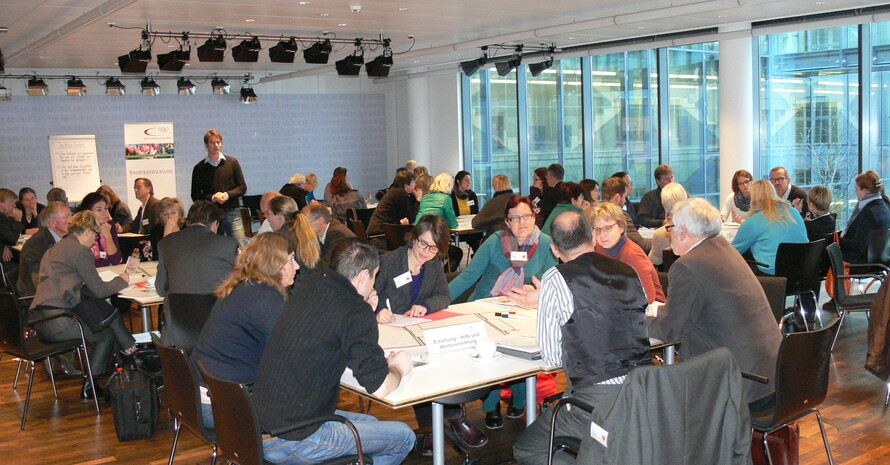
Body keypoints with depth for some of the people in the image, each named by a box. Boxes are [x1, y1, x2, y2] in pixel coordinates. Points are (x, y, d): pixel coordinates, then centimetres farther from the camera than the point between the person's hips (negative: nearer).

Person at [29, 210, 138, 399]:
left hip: (37, 319, 9)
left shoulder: (55, 248, 23)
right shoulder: (80, 251, -6)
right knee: (107, 334, 8)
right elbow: (99, 290, -6)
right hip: (56, 320, -9)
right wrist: (121, 280, 13)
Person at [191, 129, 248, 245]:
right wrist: (212, 197, -13)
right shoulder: (199, 168, 7)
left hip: (232, 213, 0)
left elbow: (242, 187, 7)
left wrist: (227, 195, -10)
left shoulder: (232, 162, 8)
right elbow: (195, 196, 5)